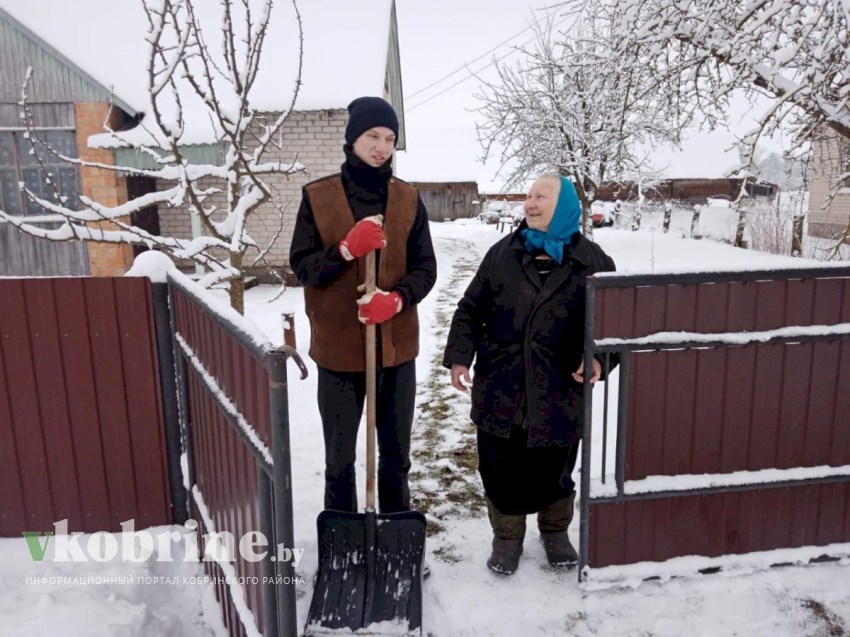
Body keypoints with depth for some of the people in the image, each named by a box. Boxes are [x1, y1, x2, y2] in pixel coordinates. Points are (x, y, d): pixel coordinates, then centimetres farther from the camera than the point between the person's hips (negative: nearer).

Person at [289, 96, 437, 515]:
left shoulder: (408, 199, 3)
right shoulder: (318, 197, -4)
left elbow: (425, 268, 1)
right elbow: (301, 266, -6)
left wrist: (397, 299, -19)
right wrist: (346, 249, -23)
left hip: (397, 346, 2)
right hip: (338, 347, -2)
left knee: (396, 453, 18)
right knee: (340, 457, 12)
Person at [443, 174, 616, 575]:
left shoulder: (592, 262, -1)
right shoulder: (502, 254, 2)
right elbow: (471, 311, 6)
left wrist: (598, 358, -14)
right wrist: (460, 356, -4)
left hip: (559, 396, 0)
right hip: (500, 392, 1)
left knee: (555, 471, 16)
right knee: (502, 471, 10)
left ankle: (555, 531, 43)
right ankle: (507, 536, 34)